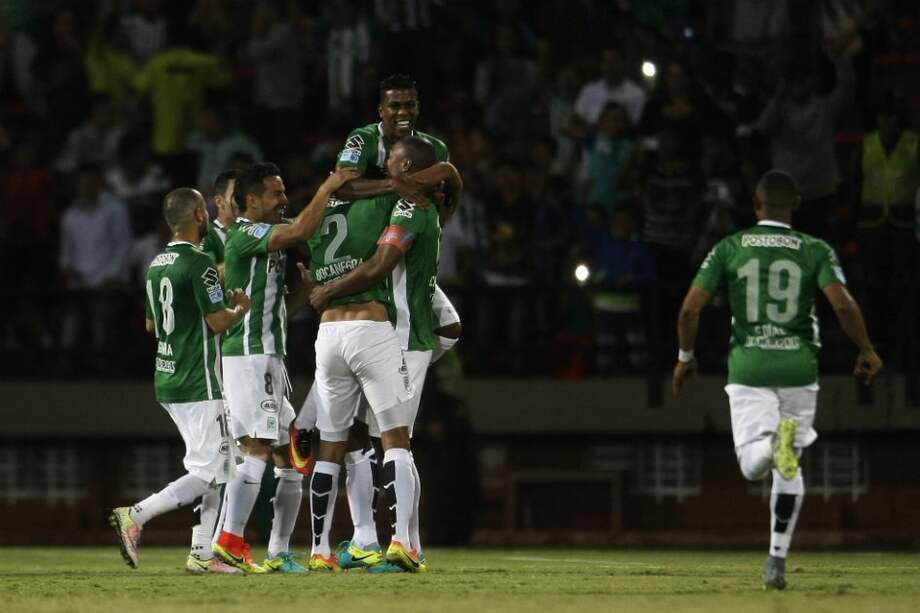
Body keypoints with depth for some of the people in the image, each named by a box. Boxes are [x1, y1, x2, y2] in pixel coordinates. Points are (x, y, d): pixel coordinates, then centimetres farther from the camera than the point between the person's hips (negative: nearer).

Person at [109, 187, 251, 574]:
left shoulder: (157, 264, 11)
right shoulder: (198, 262, -15)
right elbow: (218, 321, -18)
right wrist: (240, 308, 3)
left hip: (167, 380, 9)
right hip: (197, 383, -9)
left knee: (220, 466, 15)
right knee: (207, 474, -7)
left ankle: (202, 553, 12)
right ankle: (135, 516, -19)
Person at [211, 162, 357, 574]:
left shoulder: (267, 243, 22)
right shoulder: (244, 235, -9)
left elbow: (283, 307, 26)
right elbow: (300, 231, -24)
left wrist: (307, 286, 9)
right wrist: (327, 189, -13)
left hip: (270, 360, 10)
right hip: (249, 356, -10)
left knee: (290, 457, 9)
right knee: (258, 450, -17)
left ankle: (278, 552, 10)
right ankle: (230, 541, -20)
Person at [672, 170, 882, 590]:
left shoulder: (729, 248, 3)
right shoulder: (815, 251, 1)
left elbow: (690, 308, -2)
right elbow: (844, 305, -12)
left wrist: (685, 357, 13)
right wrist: (867, 352, 4)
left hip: (748, 367, -1)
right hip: (798, 367, 1)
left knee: (752, 467, -3)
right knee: (788, 470, 14)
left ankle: (771, 445, -39)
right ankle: (777, 560, 9)